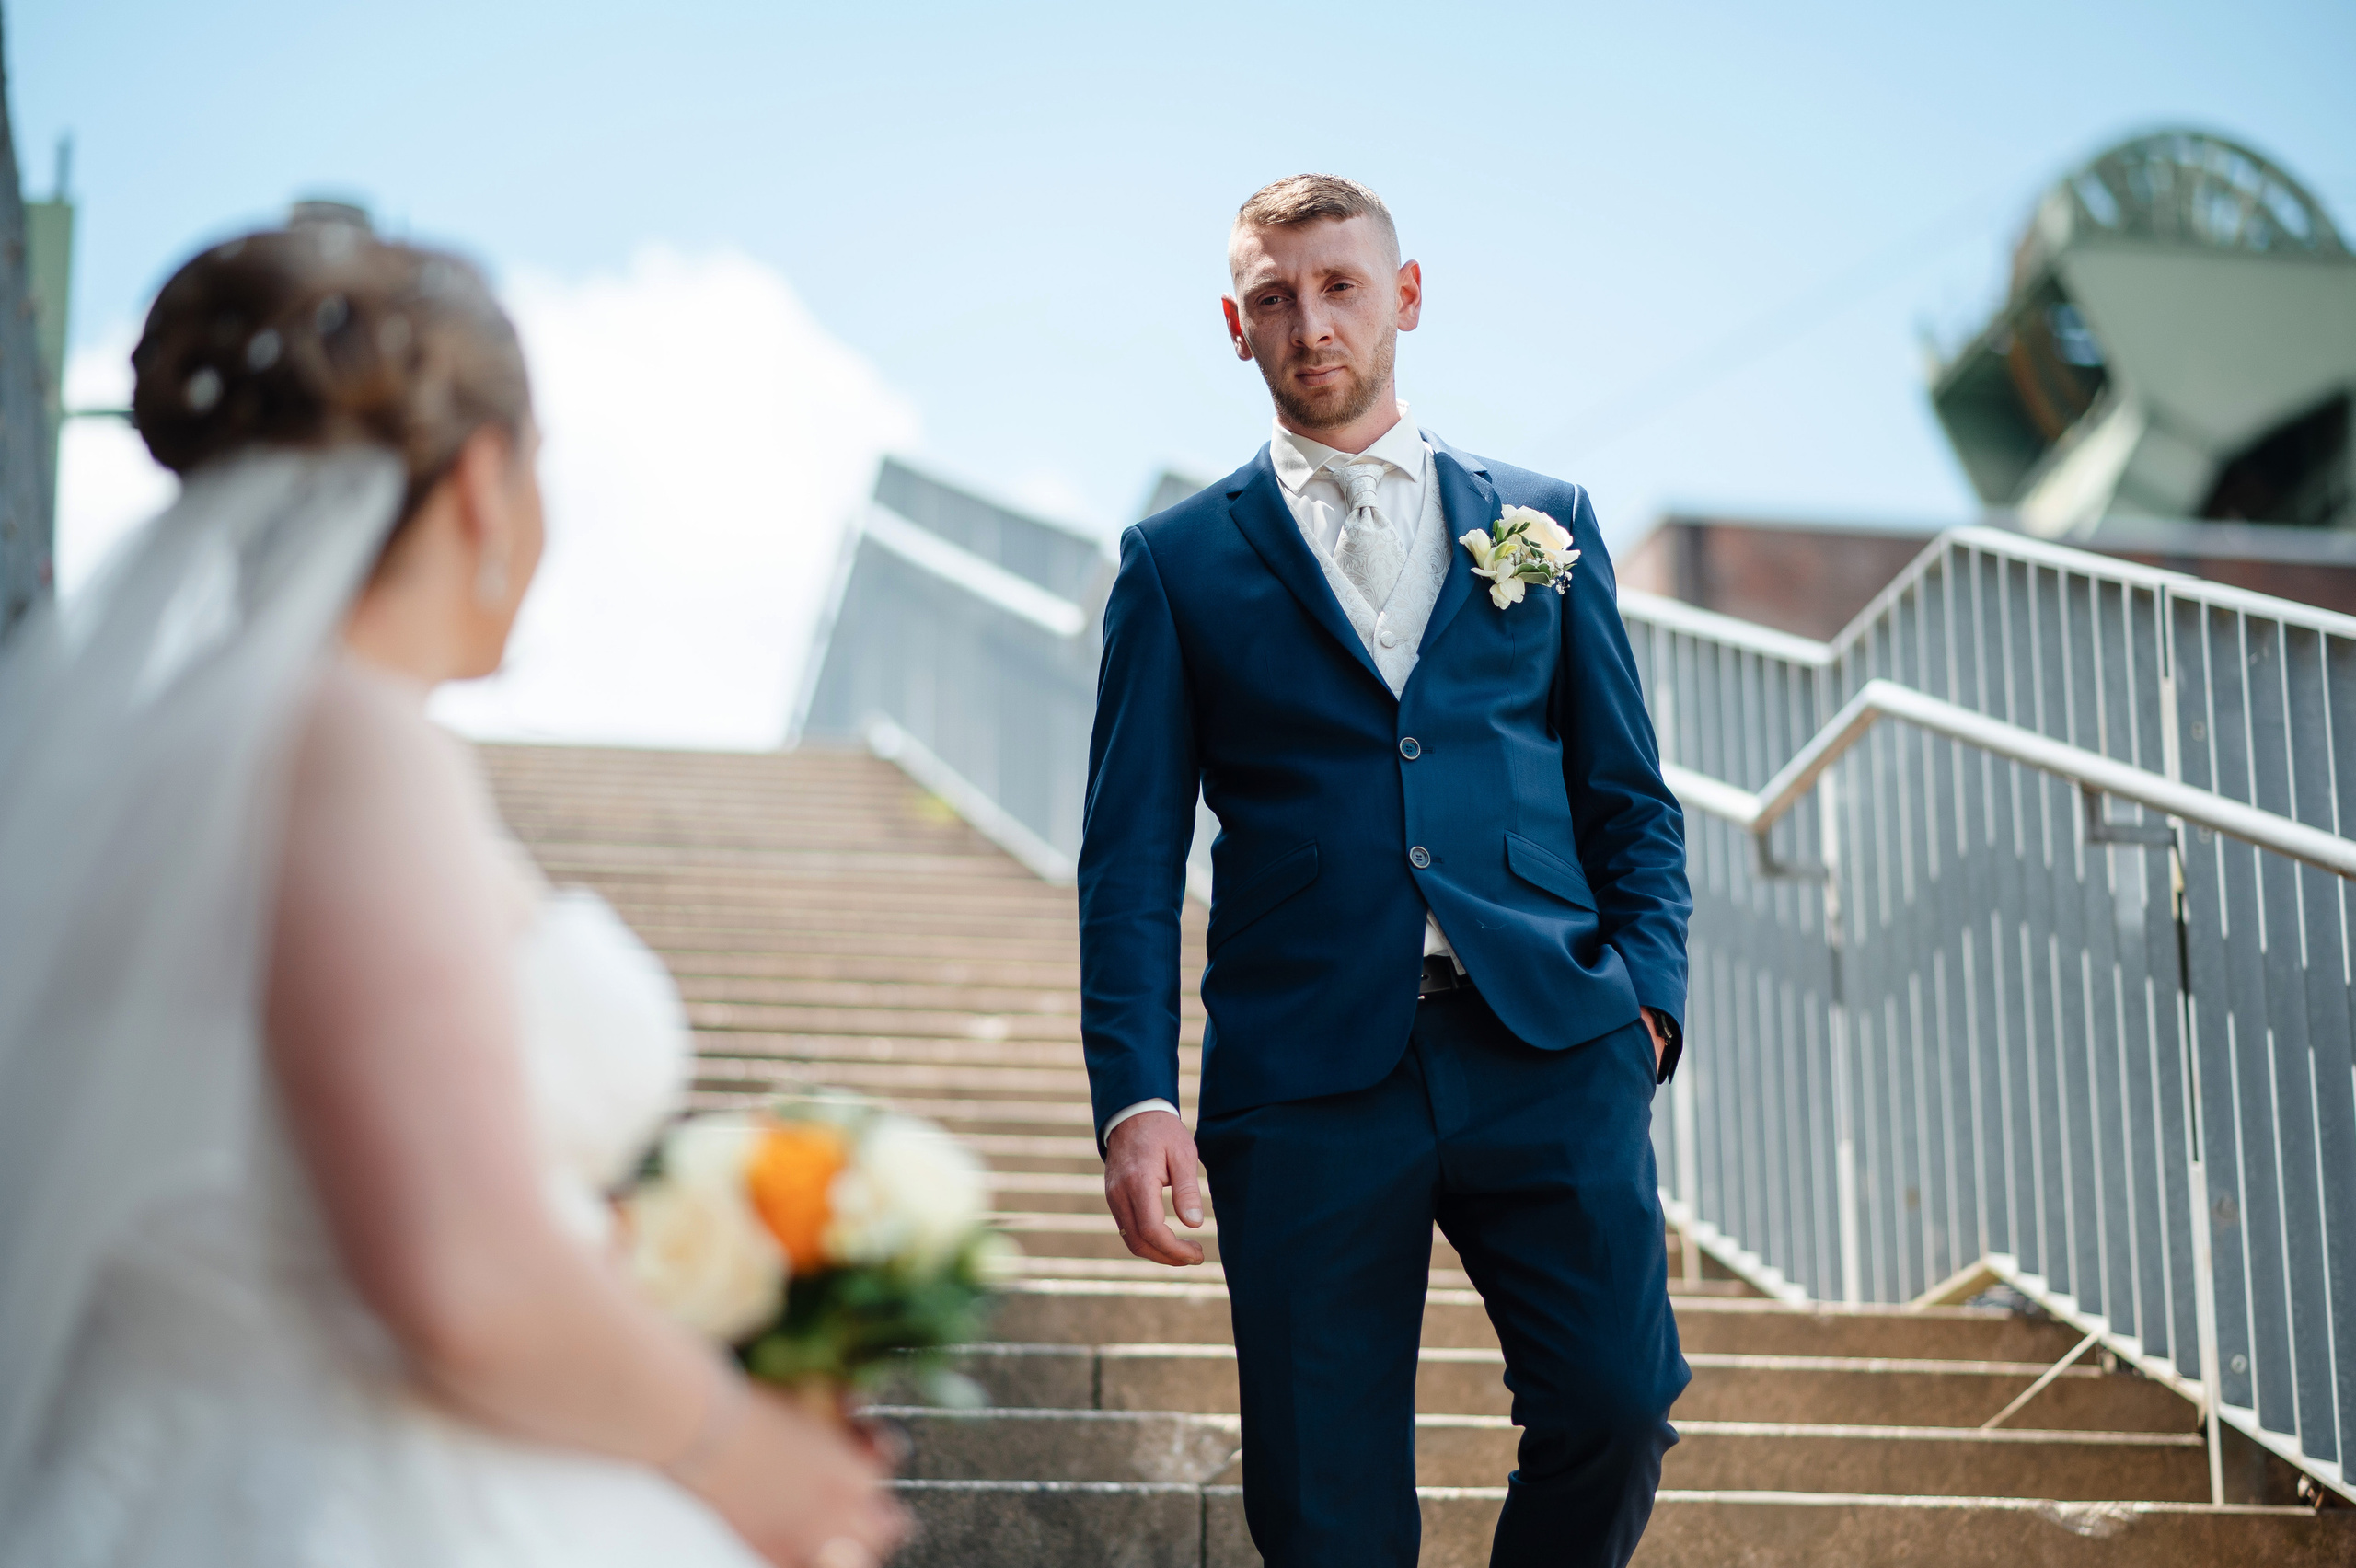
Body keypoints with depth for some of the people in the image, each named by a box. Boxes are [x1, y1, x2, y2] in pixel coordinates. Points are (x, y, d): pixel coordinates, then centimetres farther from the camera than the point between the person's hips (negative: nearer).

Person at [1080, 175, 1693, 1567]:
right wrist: (1135, 1097, -5)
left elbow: (1630, 795, 16)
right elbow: (1132, 857, 7)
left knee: (1617, 1397, -15)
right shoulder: (1179, 563, 11)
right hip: (1307, 1077, -1)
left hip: (1545, 1050, 1)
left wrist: (1647, 990, -1)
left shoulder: (1544, 520, 16)